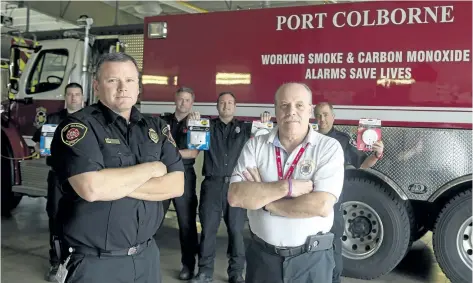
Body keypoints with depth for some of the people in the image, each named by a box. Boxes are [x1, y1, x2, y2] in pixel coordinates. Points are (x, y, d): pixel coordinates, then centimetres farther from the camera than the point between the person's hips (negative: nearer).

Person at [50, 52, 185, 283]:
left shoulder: (156, 127, 4)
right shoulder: (78, 126, -11)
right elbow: (92, 188, -27)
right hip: (94, 262, -5)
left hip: (147, 254, 5)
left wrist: (116, 184, -16)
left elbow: (176, 185, -4)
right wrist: (151, 168, -13)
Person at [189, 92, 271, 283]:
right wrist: (193, 121, -25)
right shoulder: (209, 126, 8)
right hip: (212, 184, 0)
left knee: (236, 229, 4)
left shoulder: (244, 127, 11)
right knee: (208, 228, 4)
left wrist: (265, 121, -20)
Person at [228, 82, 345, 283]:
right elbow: (235, 196, -13)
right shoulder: (255, 145, -2)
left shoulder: (329, 147, -9)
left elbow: (322, 205, -20)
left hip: (312, 258, -1)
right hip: (262, 254, 2)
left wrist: (262, 199, -13)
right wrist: (287, 187, -21)